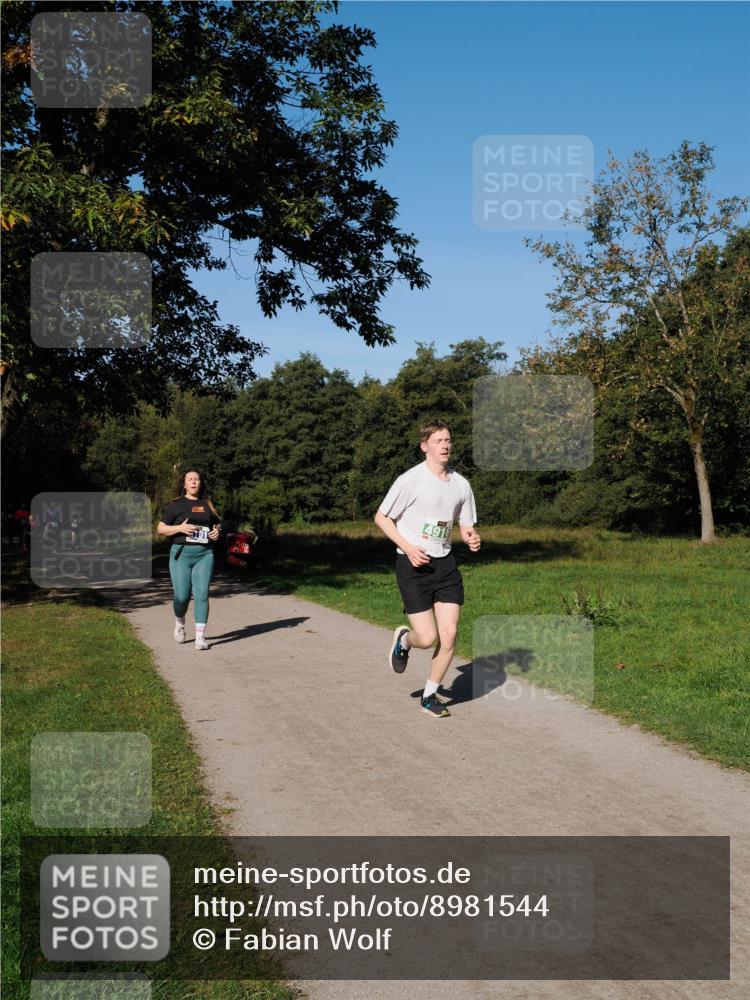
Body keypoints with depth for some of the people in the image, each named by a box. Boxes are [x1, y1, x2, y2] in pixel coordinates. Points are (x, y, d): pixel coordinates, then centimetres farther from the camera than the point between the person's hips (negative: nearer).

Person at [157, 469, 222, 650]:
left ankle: (200, 637, -5)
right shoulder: (175, 505, 4)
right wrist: (179, 528, -13)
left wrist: (217, 531, 3)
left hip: (205, 554, 2)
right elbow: (160, 528, 3)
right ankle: (179, 623, 30)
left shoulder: (207, 504, 13)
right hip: (182, 553, -2)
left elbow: (217, 523, 26)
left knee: (202, 594, -8)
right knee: (182, 596, -2)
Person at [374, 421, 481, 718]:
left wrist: (472, 538, -8)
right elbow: (381, 518, -5)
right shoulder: (410, 480, -11)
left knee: (449, 634, -2)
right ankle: (403, 640, 29)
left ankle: (430, 695, 18)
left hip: (445, 563, 5)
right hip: (413, 564, -5)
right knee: (428, 638, -8)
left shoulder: (460, 484, 5)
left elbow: (466, 526, 16)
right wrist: (408, 548, -16)